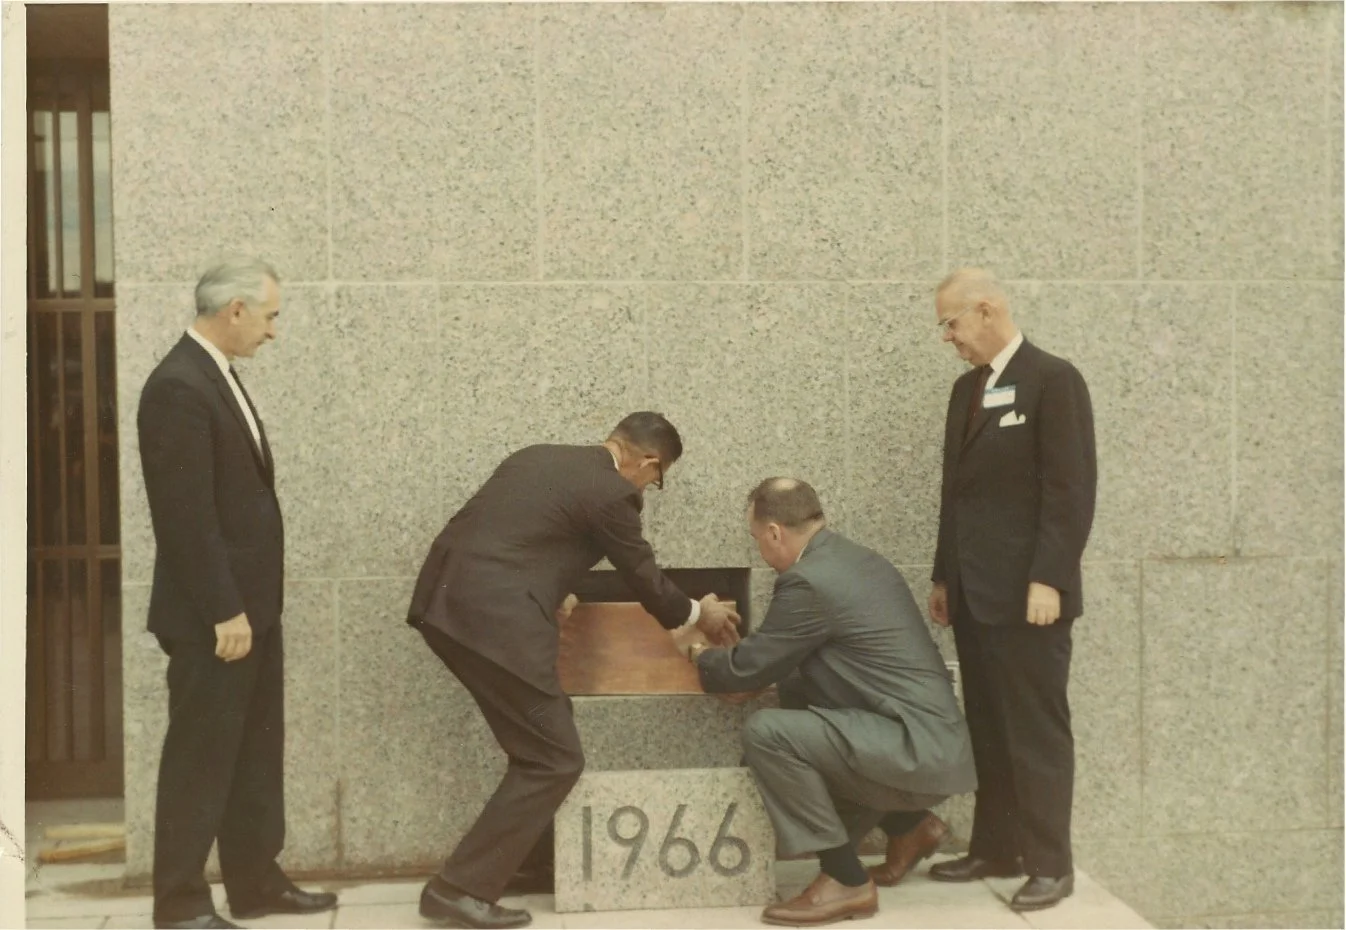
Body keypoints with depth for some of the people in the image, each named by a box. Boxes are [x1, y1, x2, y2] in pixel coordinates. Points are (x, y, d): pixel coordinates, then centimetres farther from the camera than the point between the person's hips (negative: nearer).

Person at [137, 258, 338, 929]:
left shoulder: (216, 376, 12)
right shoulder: (178, 386, -19)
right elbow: (188, 516, -22)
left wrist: (247, 605, 17)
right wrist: (224, 612, -21)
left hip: (250, 603, 10)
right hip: (213, 616, -10)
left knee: (255, 752, 16)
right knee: (200, 758, 1)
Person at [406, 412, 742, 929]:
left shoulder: (538, 457, 21)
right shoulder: (612, 493, -3)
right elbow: (645, 579, 9)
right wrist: (698, 614, 28)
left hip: (446, 601, 9)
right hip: (492, 620, -9)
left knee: (539, 741, 22)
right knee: (554, 761, 2)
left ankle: (524, 856, 32)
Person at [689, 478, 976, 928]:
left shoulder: (808, 580, -15)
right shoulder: (859, 560, 14)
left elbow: (747, 670, -7)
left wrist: (702, 656, 14)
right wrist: (723, 656, 20)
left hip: (917, 748, -10)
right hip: (931, 741, 10)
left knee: (765, 732, -17)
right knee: (799, 709, 24)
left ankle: (845, 879, -6)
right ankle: (909, 825, 27)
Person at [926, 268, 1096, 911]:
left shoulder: (1052, 379, -8)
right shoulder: (966, 388, 15)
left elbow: (1071, 489, -14)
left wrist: (1047, 580, -19)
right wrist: (943, 577, 16)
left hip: (1025, 589, -7)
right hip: (975, 590, 7)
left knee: (1036, 730, 0)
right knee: (988, 729, 11)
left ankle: (1050, 863, 9)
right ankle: (995, 848, 20)